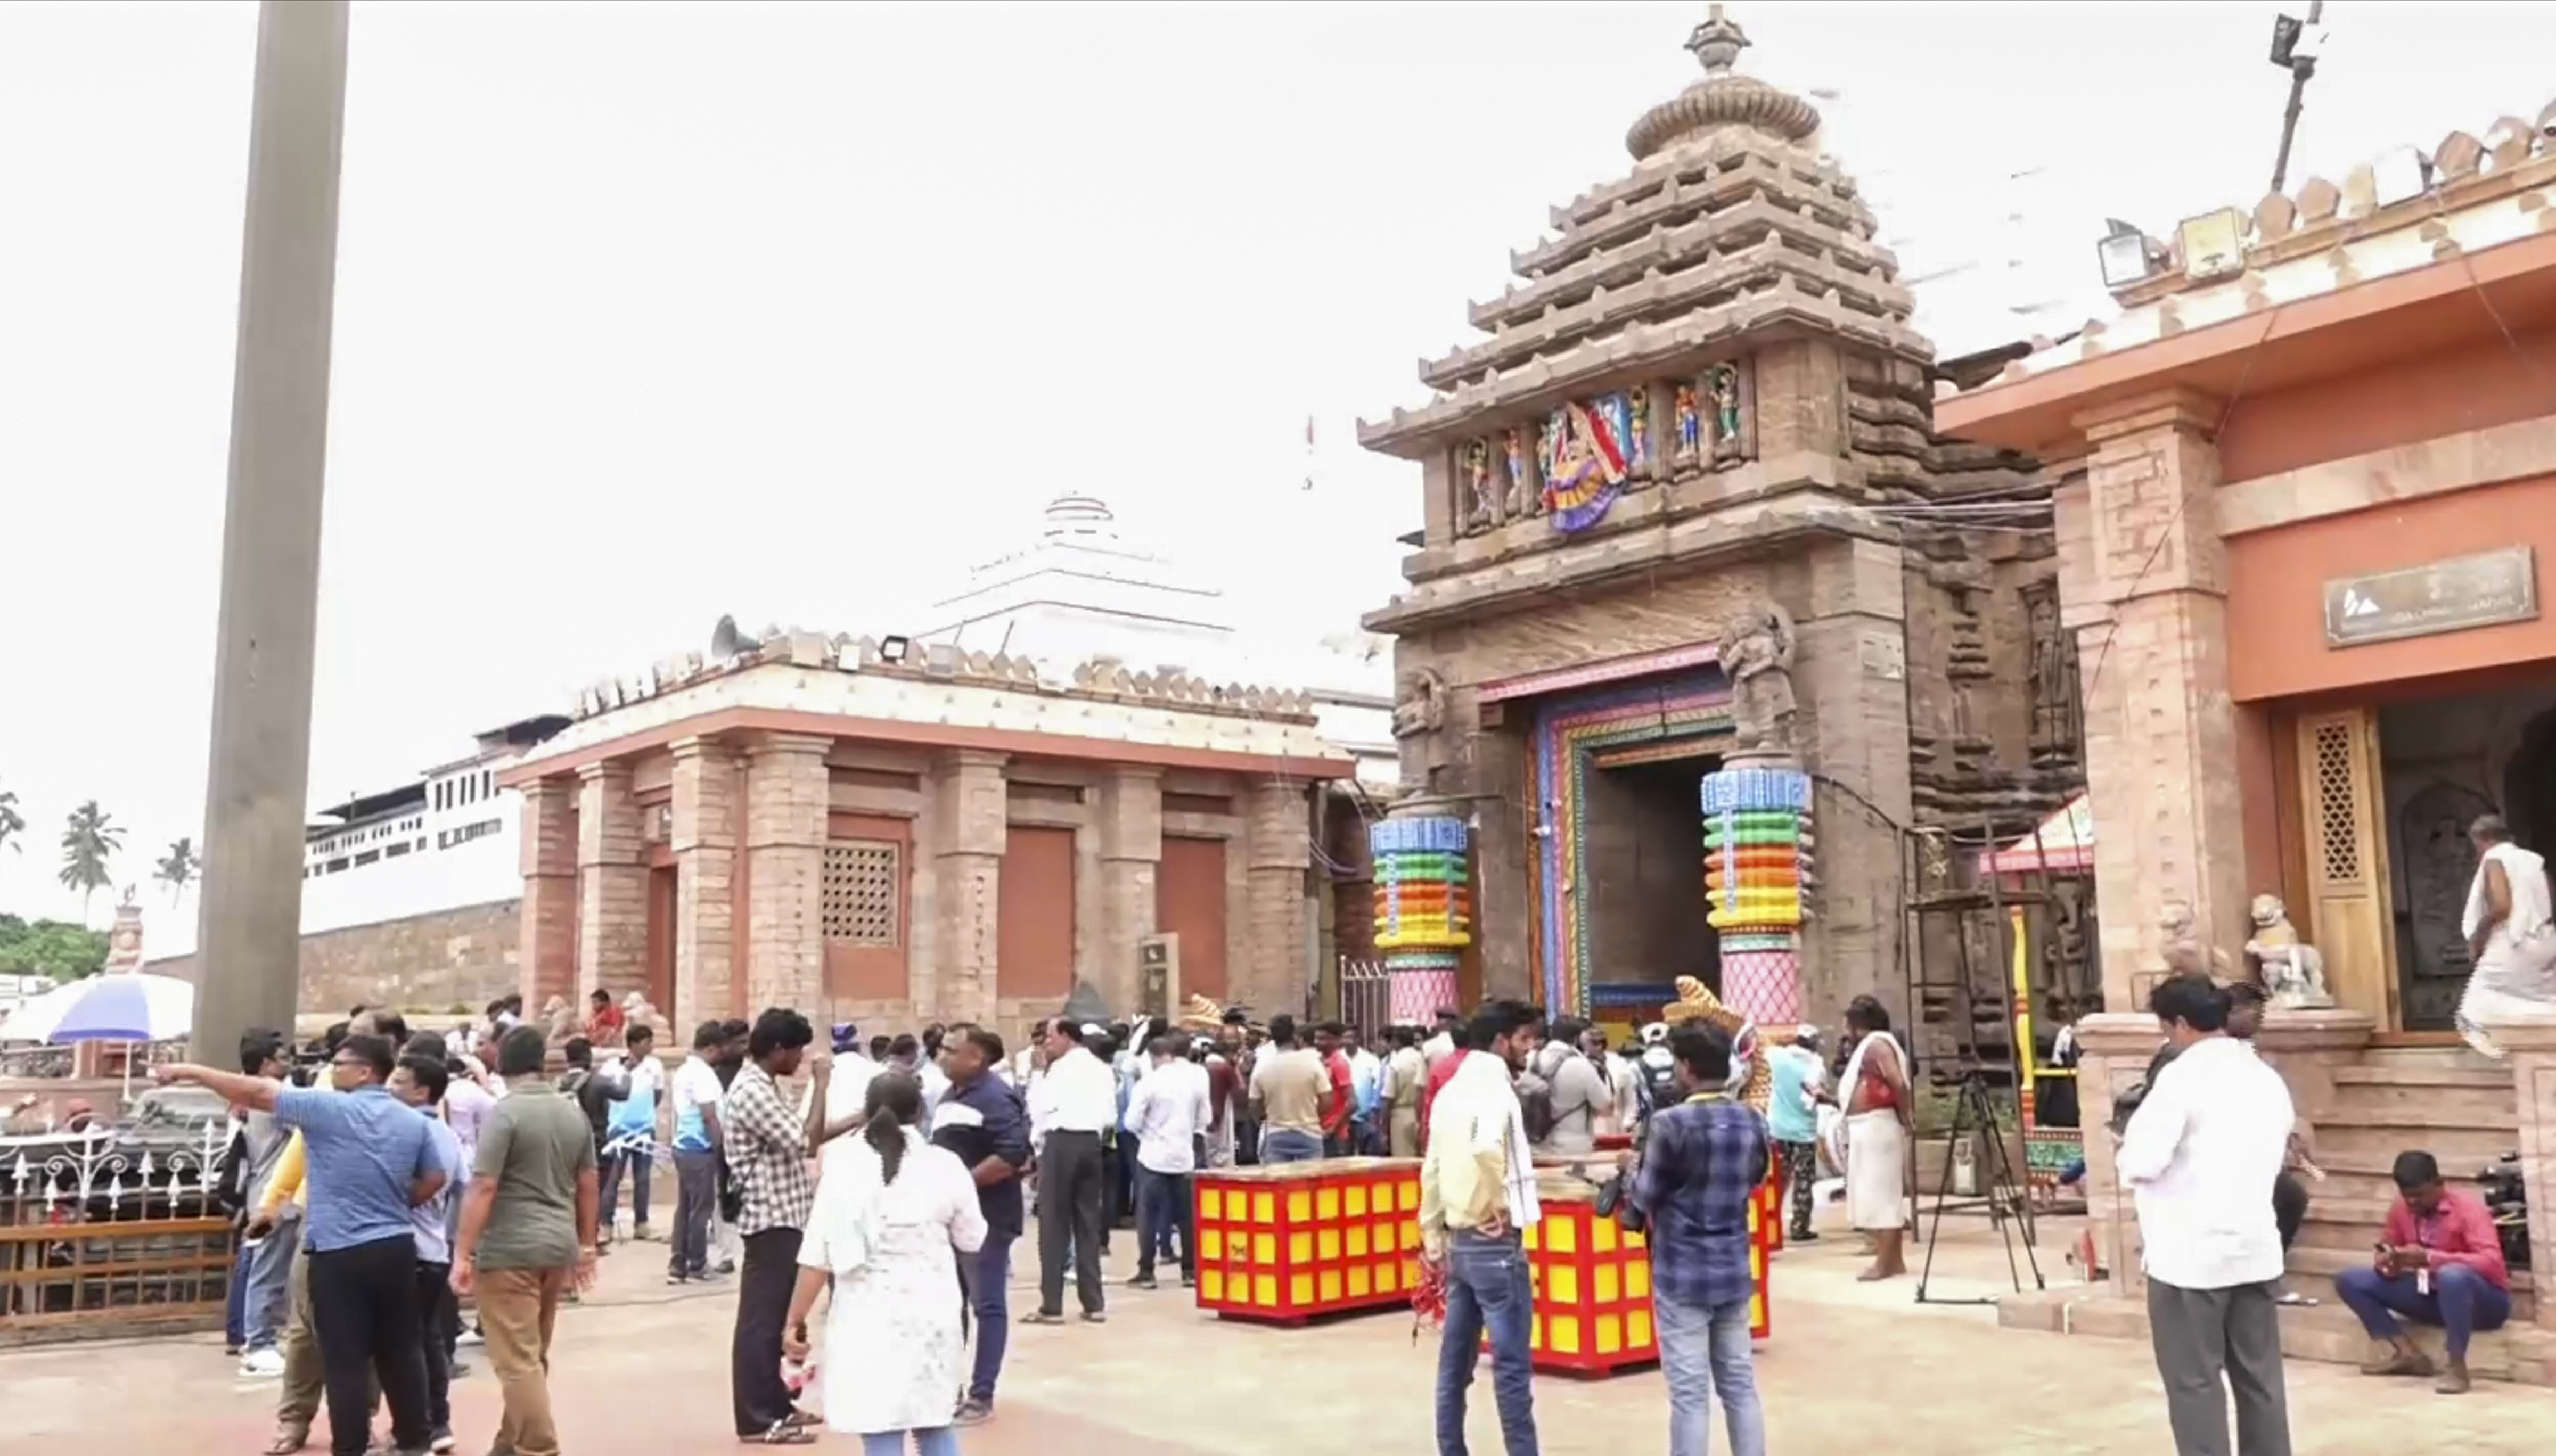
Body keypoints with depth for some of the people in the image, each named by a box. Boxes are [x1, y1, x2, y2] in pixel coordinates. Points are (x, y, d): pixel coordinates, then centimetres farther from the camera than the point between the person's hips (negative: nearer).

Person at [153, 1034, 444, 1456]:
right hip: (397, 1247, 6)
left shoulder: (327, 1108, -10)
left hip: (339, 1251, -5)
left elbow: (258, 1092, -8)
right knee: (401, 1351, 15)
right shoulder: (414, 1121, 6)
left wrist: (190, 1071, 0)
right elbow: (434, 1180, 11)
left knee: (346, 1360, 1)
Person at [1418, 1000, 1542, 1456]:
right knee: (1511, 1363, -2)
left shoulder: (1452, 1090, 12)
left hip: (1458, 1241, 9)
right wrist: (1501, 1207, -20)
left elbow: (1432, 1171, 13)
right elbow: (1486, 1149, -35)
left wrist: (1434, 1239, 16)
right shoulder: (1494, 1087, -14)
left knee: (1456, 1360, 13)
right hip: (1494, 1244, -9)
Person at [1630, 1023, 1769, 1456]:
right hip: (1734, 1271, 6)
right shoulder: (1752, 1123, 2)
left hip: (1682, 1275, -6)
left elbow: (1647, 1197, -8)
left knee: (1690, 1394, -1)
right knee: (1740, 1385, 14)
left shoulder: (1672, 1124, -18)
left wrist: (1634, 1170, 10)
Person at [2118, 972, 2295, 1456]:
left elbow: (2143, 1161, -19)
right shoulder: (2268, 1079, 10)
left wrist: (2122, 1156, 1)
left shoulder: (2181, 1076, -15)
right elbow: (2272, 1161, 18)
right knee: (2260, 1378, 13)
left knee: (2195, 1382, 1)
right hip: (2256, 1249, 7)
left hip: (2190, 1255, -7)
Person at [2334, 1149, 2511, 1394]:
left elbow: (2491, 1262, -29)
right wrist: (2387, 1263, -17)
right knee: (2349, 1281, -7)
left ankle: (2457, 1366, -28)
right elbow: (2385, 1252, 9)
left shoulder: (2467, 1206, -18)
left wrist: (2429, 1258, -36)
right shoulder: (2400, 1208, -1)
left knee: (2451, 1275, -43)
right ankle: (2407, 1353, -12)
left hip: (2484, 1300, -6)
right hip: (2431, 1295, 7)